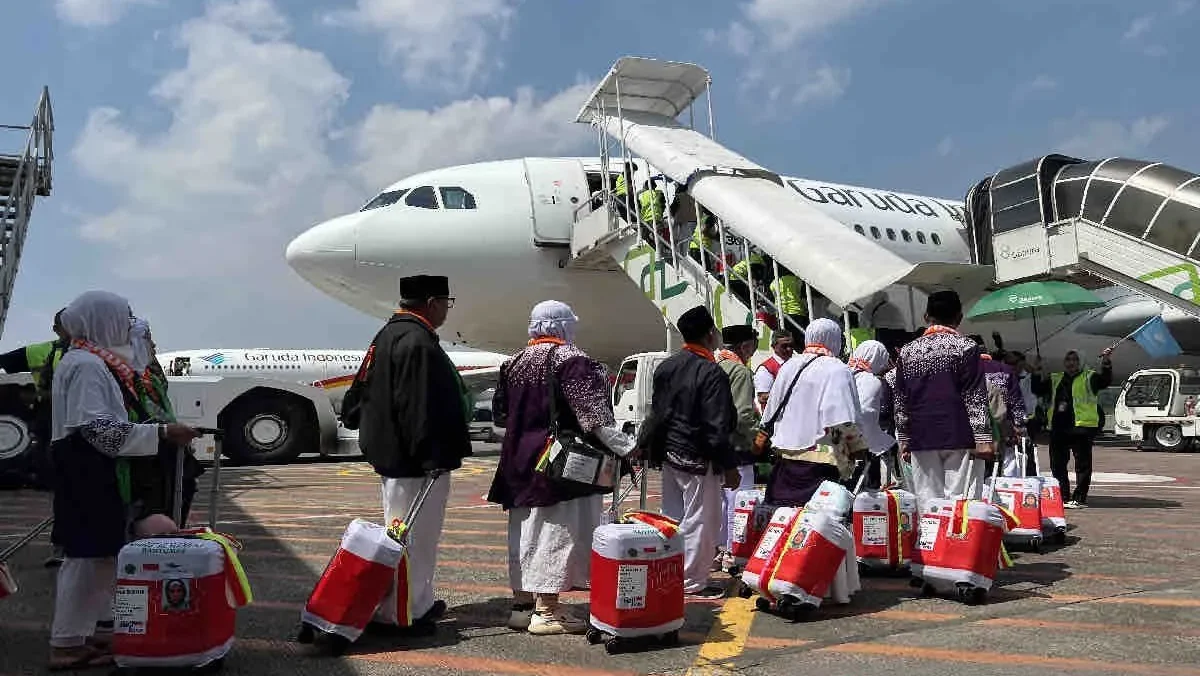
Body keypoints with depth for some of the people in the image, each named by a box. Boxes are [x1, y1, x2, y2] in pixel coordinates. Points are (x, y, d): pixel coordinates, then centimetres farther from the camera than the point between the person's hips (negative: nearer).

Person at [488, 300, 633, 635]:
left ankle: (522, 604, 23)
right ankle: (546, 611, 3)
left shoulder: (514, 362, 11)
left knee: (525, 531, 14)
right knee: (557, 532, -1)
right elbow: (593, 413, -19)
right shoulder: (570, 359, -12)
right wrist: (625, 447, -18)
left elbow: (501, 413, 20)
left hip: (519, 461, 8)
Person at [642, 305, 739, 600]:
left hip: (668, 453, 9)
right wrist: (729, 466, -14)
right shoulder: (711, 373, -18)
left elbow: (656, 412, 14)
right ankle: (693, 583, 10)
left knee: (673, 517, 17)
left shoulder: (666, 366, 8)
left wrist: (650, 448, 22)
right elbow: (717, 428, -20)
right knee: (701, 520, 2)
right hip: (697, 458, -8)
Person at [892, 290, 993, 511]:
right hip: (959, 438, -3)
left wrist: (903, 439, 16)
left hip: (921, 439, 3)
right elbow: (976, 398, -7)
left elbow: (900, 401, 10)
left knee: (927, 504, 6)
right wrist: (983, 438, -6)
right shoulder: (966, 347, -2)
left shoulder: (907, 352, 9)